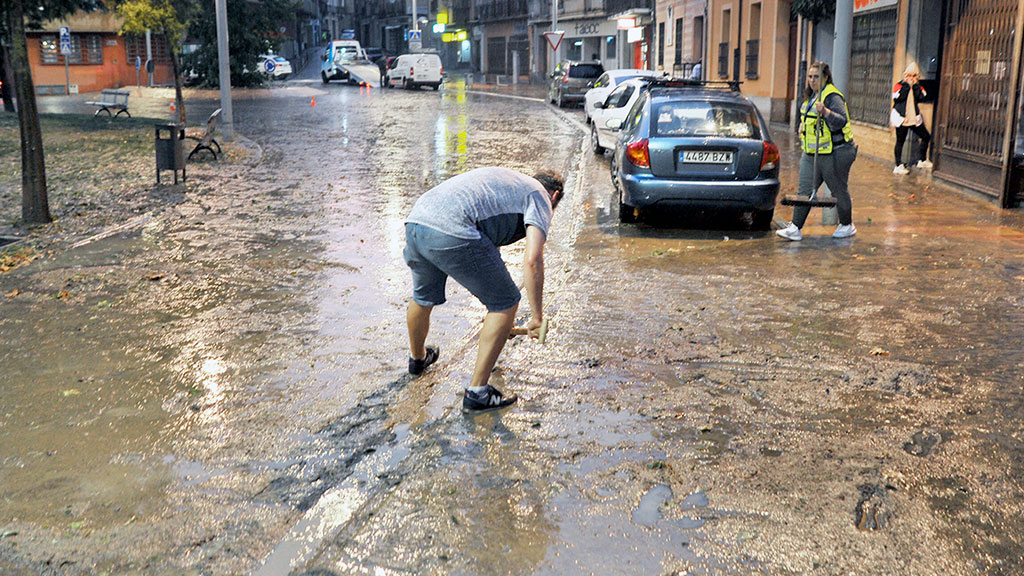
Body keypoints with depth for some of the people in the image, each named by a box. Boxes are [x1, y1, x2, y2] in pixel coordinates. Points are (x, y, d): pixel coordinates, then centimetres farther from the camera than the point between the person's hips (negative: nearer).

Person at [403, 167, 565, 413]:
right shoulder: (540, 196, 12)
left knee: (424, 298, 33)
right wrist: (537, 318, 3)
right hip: (452, 233, -8)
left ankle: (418, 358, 59)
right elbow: (532, 260, -5)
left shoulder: (506, 178, 35)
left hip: (415, 220, 8)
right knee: (505, 303, 8)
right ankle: (477, 392, 11)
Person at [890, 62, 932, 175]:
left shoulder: (918, 86, 10)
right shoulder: (899, 85, -1)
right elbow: (898, 97, -19)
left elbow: (922, 97, -6)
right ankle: (899, 166, 5)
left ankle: (922, 161, 21)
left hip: (915, 118, 5)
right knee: (900, 141, 0)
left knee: (926, 137, 6)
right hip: (901, 117, -5)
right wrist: (907, 85, -14)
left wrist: (915, 86, -9)